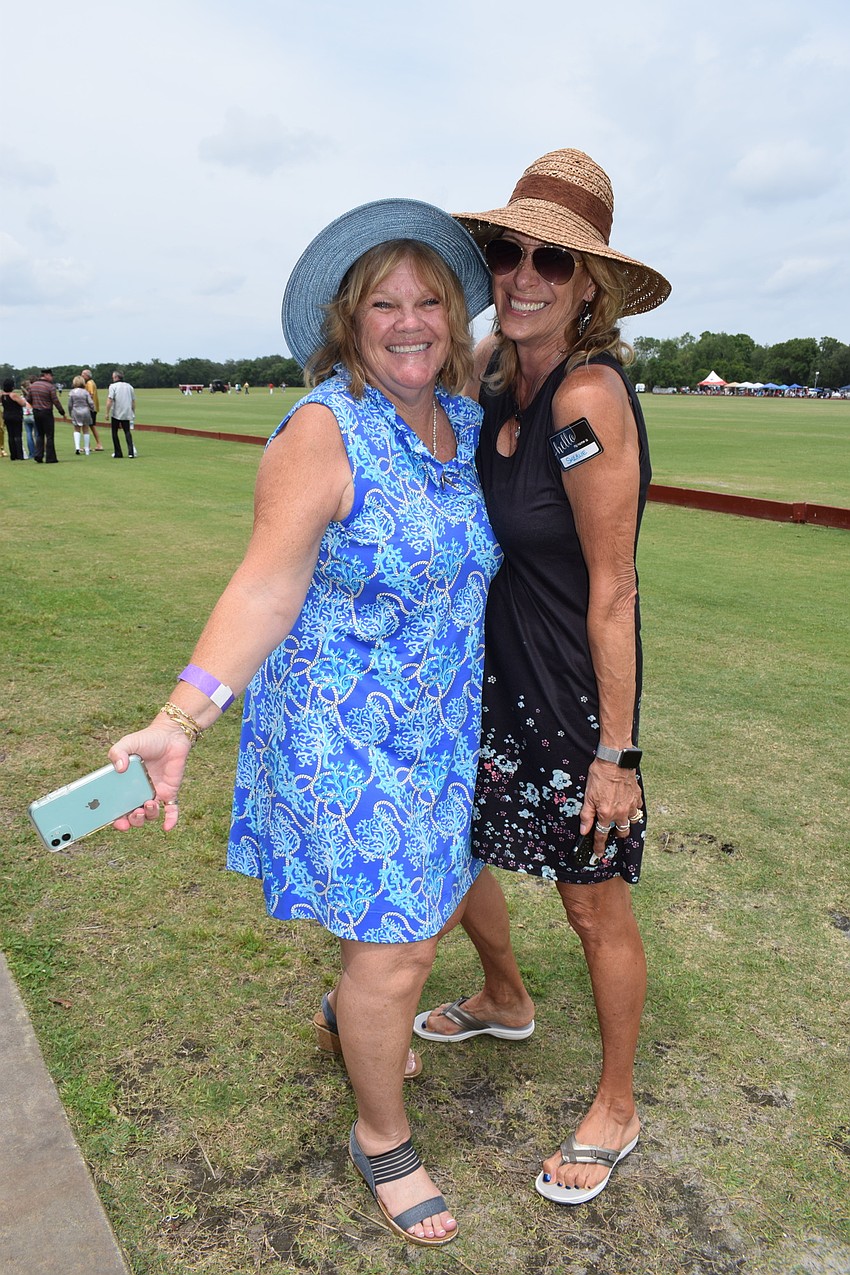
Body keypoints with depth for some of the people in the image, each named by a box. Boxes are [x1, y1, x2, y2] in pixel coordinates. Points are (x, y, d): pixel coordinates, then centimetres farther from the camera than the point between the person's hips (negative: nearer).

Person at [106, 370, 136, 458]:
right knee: (127, 432, 10)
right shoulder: (129, 386, 9)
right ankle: (131, 452, -8)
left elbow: (109, 401, -14)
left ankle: (118, 453, 7)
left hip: (116, 414, -4)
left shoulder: (113, 386, -7)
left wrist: (107, 413, -9)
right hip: (127, 414, 4)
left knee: (115, 433, 8)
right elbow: (133, 401, 13)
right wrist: (133, 413, 22)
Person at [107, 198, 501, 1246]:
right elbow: (266, 590, -23)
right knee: (394, 953, 1)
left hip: (442, 724, 7)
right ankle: (382, 1140, 31)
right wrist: (182, 718, -31)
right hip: (344, 734, -7)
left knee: (428, 908, 23)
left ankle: (349, 1011, 56)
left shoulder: (465, 417, 2)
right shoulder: (324, 429, -19)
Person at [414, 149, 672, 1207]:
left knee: (594, 908, 9)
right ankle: (503, 1000, 53)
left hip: (573, 692, -8)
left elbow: (612, 591, -21)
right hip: (491, 680, 8)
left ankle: (616, 1108, 36)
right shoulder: (491, 374, 1)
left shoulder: (588, 394, -22)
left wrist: (615, 751, -18)